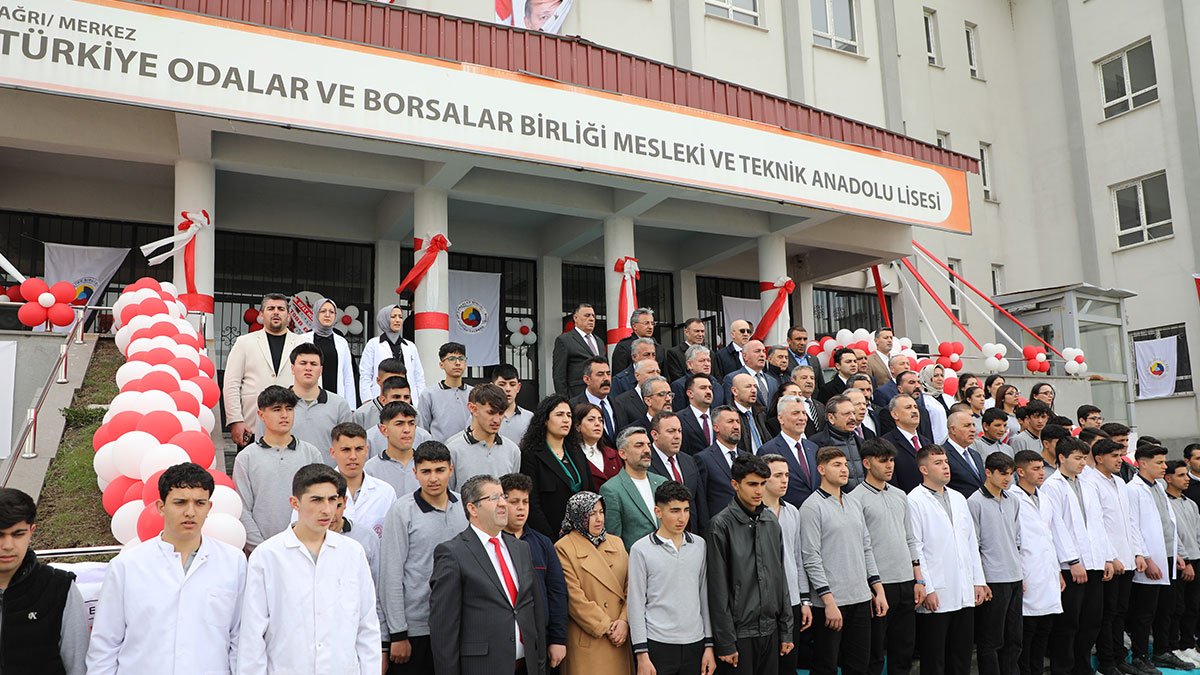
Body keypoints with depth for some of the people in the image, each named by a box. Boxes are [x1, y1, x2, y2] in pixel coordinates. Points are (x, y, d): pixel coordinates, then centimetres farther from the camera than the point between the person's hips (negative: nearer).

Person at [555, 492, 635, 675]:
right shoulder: (564, 548, -7)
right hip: (587, 641, -5)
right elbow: (574, 597, -12)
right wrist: (606, 627, -11)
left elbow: (630, 586, 5)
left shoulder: (616, 542, 10)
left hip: (619, 639, 5)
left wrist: (624, 621, -9)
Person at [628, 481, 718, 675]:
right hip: (658, 645, -3)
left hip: (694, 644, 3)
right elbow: (636, 605, -4)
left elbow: (705, 597, 10)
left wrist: (709, 644, 7)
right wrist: (642, 654, -7)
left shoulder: (699, 545, 5)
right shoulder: (641, 550, -5)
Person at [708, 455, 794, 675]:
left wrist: (786, 631, 10)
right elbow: (718, 589, -11)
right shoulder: (721, 525, -10)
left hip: (769, 630, 5)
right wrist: (725, 643, -11)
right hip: (740, 632, -5)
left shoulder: (771, 522, 7)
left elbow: (781, 577, 12)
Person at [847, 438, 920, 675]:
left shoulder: (900, 495, 13)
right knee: (874, 655, 3)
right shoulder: (856, 499, -8)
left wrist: (919, 580, 11)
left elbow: (911, 540, 17)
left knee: (904, 651, 13)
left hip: (906, 584, 6)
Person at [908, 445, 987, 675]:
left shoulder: (958, 498, 15)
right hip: (936, 596, -6)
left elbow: (972, 542, 18)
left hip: (965, 594, 7)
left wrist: (979, 581, 12)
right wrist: (927, 589, -14)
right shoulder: (915, 501, -8)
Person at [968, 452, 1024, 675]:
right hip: (993, 580, -7)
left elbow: (1018, 541, 18)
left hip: (1015, 579, 7)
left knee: (1014, 639, 12)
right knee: (991, 641, 1)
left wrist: (1022, 574, 14)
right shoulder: (975, 502, -9)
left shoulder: (1013, 502, 12)